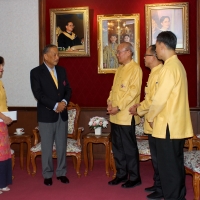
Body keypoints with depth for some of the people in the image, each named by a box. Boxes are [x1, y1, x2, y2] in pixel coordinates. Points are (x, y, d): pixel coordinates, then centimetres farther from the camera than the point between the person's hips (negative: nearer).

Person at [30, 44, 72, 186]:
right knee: (47, 147, 5)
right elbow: (38, 94, -14)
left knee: (62, 145, 10)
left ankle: (61, 172, 22)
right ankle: (47, 175, 17)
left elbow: (68, 89, 9)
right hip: (46, 115, -4)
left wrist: (64, 102, -11)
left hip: (62, 114, 4)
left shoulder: (62, 70, 10)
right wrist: (55, 105, -18)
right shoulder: (36, 72, -6)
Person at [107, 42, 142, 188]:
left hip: (126, 115, -8)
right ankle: (121, 174, 25)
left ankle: (134, 178, 13)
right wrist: (110, 102, 0)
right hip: (115, 115, 8)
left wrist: (118, 107, -18)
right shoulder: (120, 69, 17)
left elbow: (134, 91, -17)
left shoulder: (135, 68, -9)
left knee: (129, 147, 0)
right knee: (117, 146, 13)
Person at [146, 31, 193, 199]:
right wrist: (154, 115, 16)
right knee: (176, 163, 16)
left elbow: (160, 98, -19)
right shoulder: (177, 64, 14)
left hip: (168, 125, -10)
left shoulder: (169, 67, -17)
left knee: (167, 165, 0)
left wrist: (150, 117, -3)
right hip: (177, 124, 10)